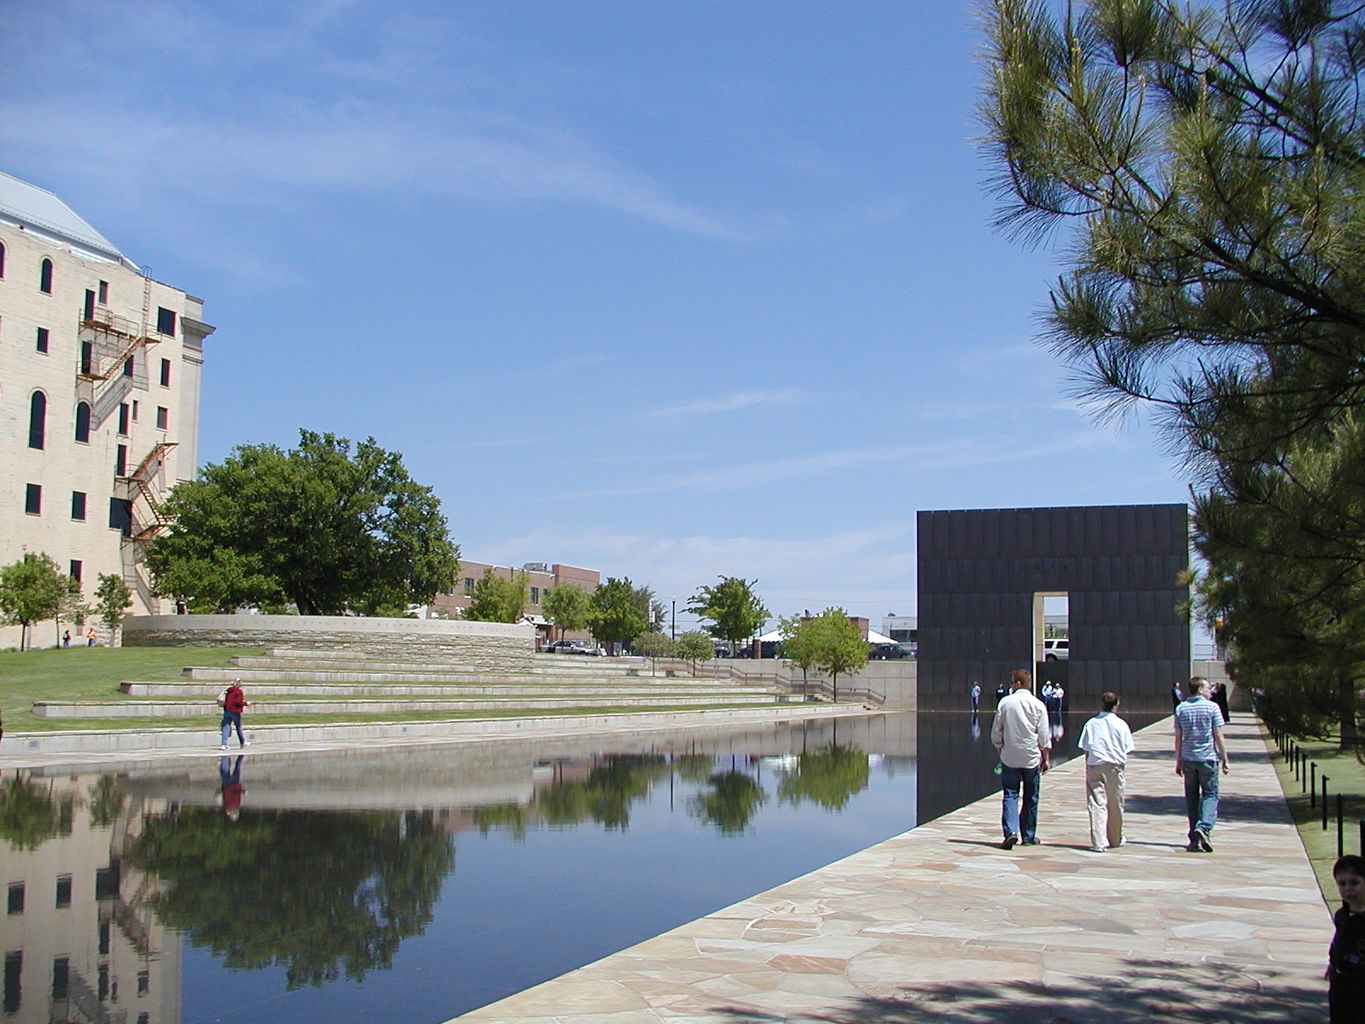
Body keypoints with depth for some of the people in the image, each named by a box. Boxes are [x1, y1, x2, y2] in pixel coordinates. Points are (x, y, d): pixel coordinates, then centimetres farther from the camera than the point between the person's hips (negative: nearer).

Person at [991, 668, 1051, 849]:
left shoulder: (1005, 703, -3)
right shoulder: (1038, 705, -3)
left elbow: (995, 733, 1)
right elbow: (1044, 736, -2)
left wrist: (1000, 750, 15)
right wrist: (1045, 759, 7)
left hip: (1009, 758, 0)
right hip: (1032, 757, 0)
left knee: (1010, 795, 3)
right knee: (1030, 798, 11)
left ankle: (1011, 831, -15)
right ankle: (1028, 836, 17)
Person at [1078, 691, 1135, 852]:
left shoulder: (1091, 724, 4)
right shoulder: (1121, 724, 1)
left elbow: (1086, 749, 3)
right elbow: (1127, 750, -1)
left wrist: (1088, 772, 8)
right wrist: (1120, 763, 10)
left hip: (1095, 766, 0)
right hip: (1115, 767, 0)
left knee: (1097, 805, -3)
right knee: (1115, 804, 14)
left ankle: (1099, 842, -13)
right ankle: (1115, 839, 30)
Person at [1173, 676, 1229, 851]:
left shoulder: (1181, 708, 4)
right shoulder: (1212, 707, -6)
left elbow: (1178, 738, 6)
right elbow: (1218, 736, -7)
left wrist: (1178, 761, 13)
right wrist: (1225, 759, -1)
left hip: (1188, 759, 3)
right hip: (1208, 758, -3)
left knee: (1192, 797, 9)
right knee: (1210, 794, 4)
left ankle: (1195, 840, 9)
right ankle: (1204, 827, -19)